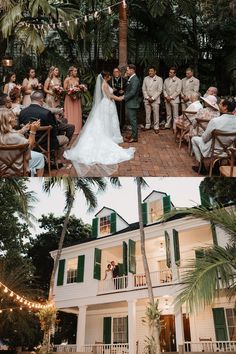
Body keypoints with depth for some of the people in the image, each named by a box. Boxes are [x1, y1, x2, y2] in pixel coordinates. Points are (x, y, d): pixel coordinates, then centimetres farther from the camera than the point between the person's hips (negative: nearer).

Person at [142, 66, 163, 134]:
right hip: (147, 99, 3)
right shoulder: (146, 78, 8)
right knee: (147, 113, 8)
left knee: (156, 114, -1)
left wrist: (153, 98, -13)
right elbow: (143, 89, 7)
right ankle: (147, 126, 19)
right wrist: (147, 97, -5)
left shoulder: (159, 79, -2)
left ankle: (156, 127, 6)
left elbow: (159, 90, -6)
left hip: (155, 99, -3)